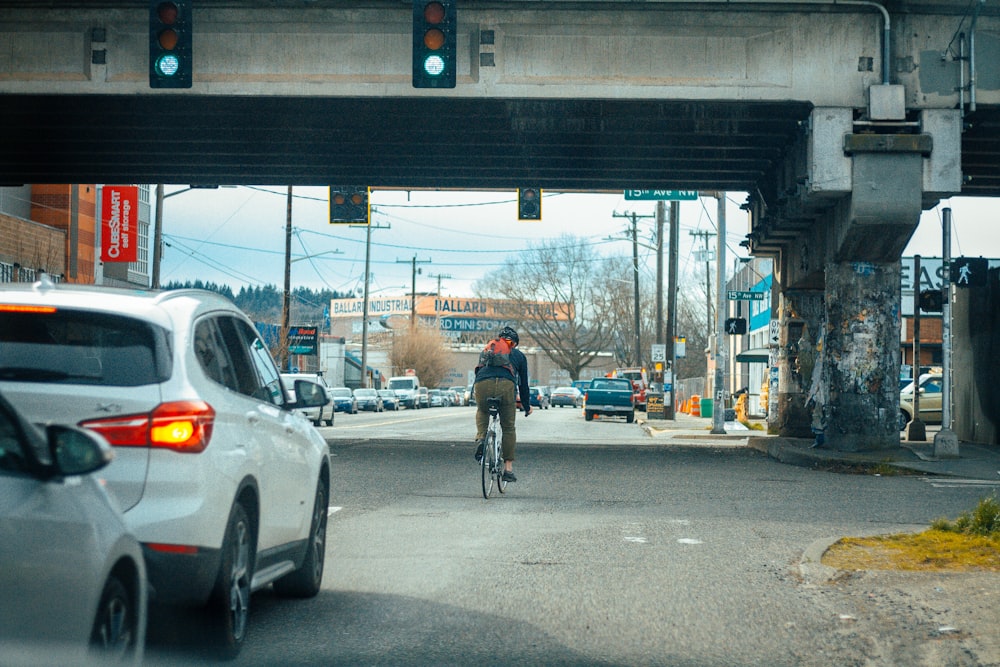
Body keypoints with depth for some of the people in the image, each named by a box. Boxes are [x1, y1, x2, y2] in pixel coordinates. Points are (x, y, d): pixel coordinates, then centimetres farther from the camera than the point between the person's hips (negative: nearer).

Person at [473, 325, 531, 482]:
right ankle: (508, 467, 10)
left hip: (482, 384, 2)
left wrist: (476, 392, 54)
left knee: (482, 412, 34)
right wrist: (526, 406, 42)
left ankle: (481, 439, 8)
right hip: (506, 385, -2)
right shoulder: (519, 355, 30)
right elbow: (523, 383, 32)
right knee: (508, 427, 13)